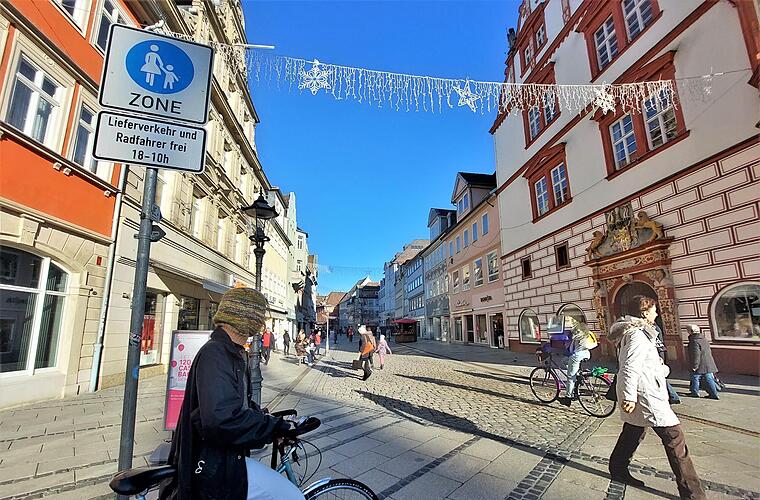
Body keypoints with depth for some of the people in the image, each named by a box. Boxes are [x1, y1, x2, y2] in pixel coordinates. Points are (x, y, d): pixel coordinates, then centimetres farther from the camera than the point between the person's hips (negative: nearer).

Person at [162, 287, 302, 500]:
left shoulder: (234, 354, 11)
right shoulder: (215, 354, -23)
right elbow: (223, 419, -34)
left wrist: (270, 420, 5)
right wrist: (277, 427, -24)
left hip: (225, 457, 10)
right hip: (215, 467, -10)